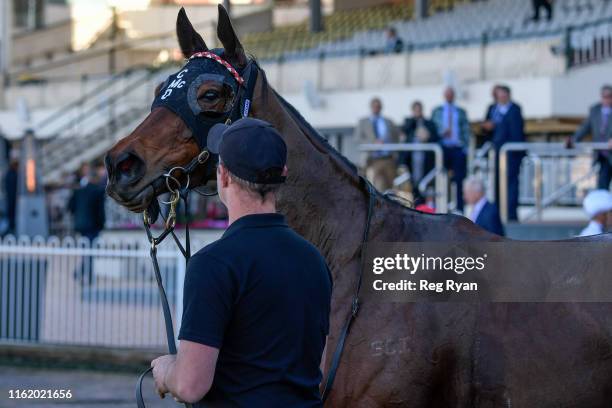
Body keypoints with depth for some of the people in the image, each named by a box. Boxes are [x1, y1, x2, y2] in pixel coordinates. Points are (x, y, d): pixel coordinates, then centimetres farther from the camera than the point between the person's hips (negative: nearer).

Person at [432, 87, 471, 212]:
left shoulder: (461, 112, 11)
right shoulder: (437, 111, 11)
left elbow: (466, 131, 9)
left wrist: (465, 146, -3)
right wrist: (441, 134, -11)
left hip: (458, 149, 0)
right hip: (443, 148, 0)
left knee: (459, 179, -4)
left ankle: (460, 208, -2)